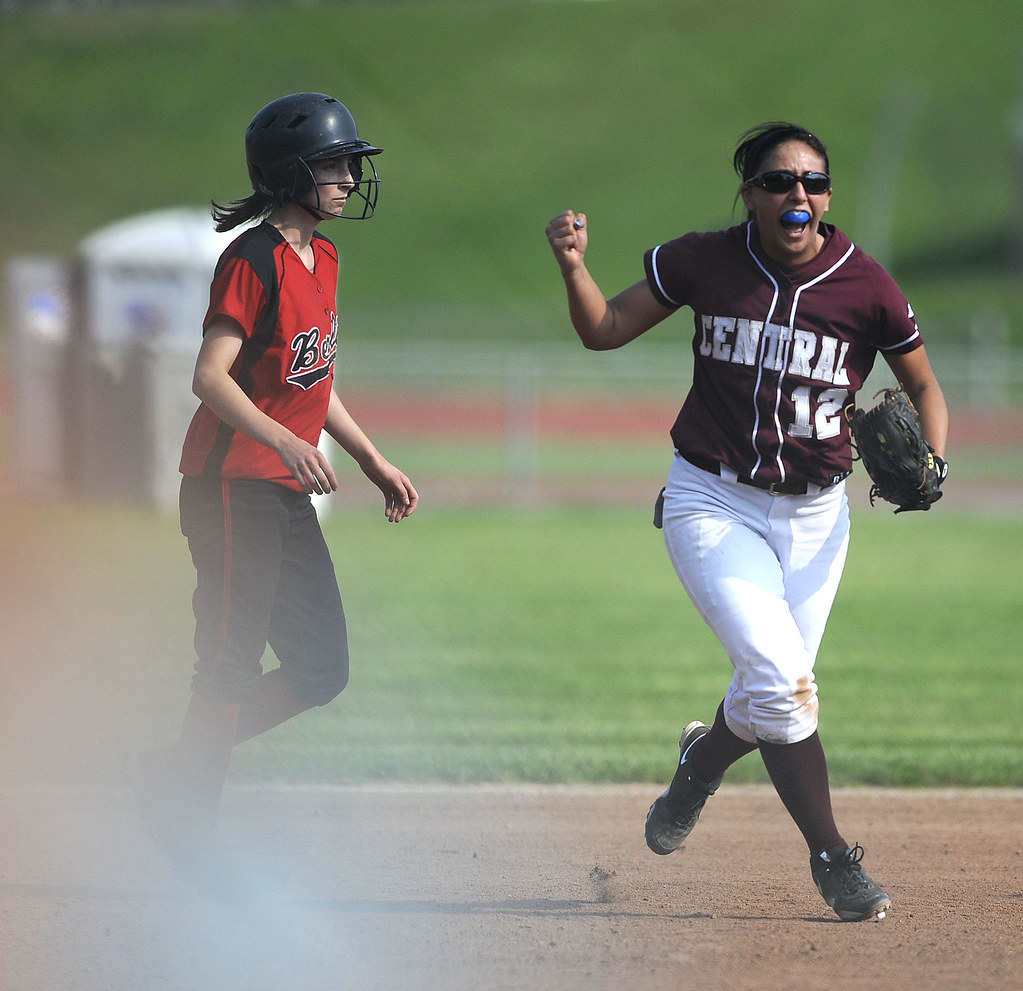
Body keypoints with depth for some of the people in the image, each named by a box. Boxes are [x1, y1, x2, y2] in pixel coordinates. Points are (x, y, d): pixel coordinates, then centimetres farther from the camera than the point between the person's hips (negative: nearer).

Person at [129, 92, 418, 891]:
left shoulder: (322, 258, 13)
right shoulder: (253, 260, -14)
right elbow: (210, 376, -23)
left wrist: (375, 463, 18)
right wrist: (285, 440, -35)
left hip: (288, 493, 9)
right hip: (231, 485, -9)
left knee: (322, 668, 7)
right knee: (232, 664, -5)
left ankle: (179, 774, 18)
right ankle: (193, 816, 10)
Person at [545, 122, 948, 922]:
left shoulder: (866, 286, -8)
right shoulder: (704, 263, -7)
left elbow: (923, 385, 6)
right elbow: (605, 330, 2)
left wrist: (931, 461, -12)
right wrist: (573, 266, -17)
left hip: (814, 514, 2)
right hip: (713, 503, -2)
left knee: (775, 701, 5)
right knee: (781, 682, -18)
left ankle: (703, 757, 41)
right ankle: (833, 860, -1)